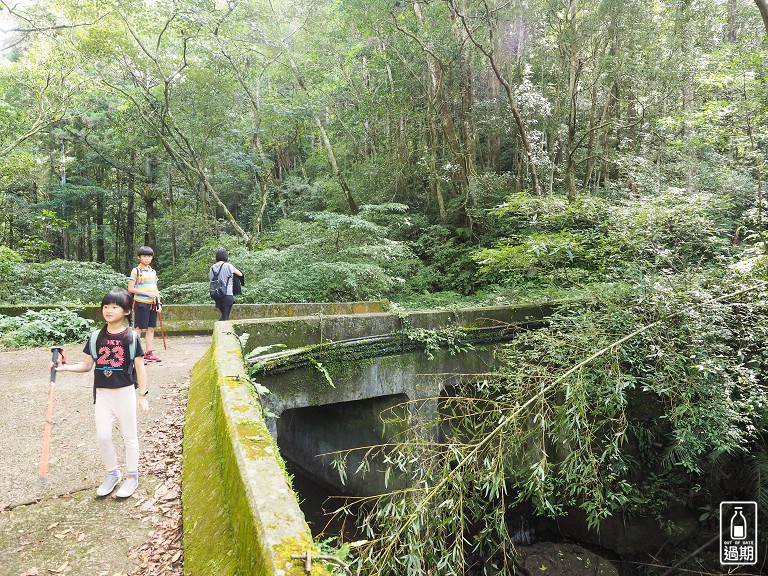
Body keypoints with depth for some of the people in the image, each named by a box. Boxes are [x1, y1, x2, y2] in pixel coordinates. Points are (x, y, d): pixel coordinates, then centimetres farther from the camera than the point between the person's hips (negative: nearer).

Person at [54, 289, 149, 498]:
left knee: (129, 436, 8)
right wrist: (65, 367, -8)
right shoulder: (96, 337, 2)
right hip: (102, 393, 3)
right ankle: (113, 473, 24)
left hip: (125, 392, -3)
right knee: (102, 436, 2)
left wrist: (142, 395, -5)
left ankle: (132, 476, 24)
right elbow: (87, 365, 9)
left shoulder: (131, 337, -8)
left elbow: (139, 368, -5)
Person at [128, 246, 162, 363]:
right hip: (141, 303, -6)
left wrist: (158, 303, 9)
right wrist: (147, 293, -16)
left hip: (152, 304, 6)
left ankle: (149, 353, 16)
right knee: (138, 328, -2)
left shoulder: (153, 271, 14)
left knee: (151, 328, 9)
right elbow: (130, 289, -10)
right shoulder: (136, 271, -4)